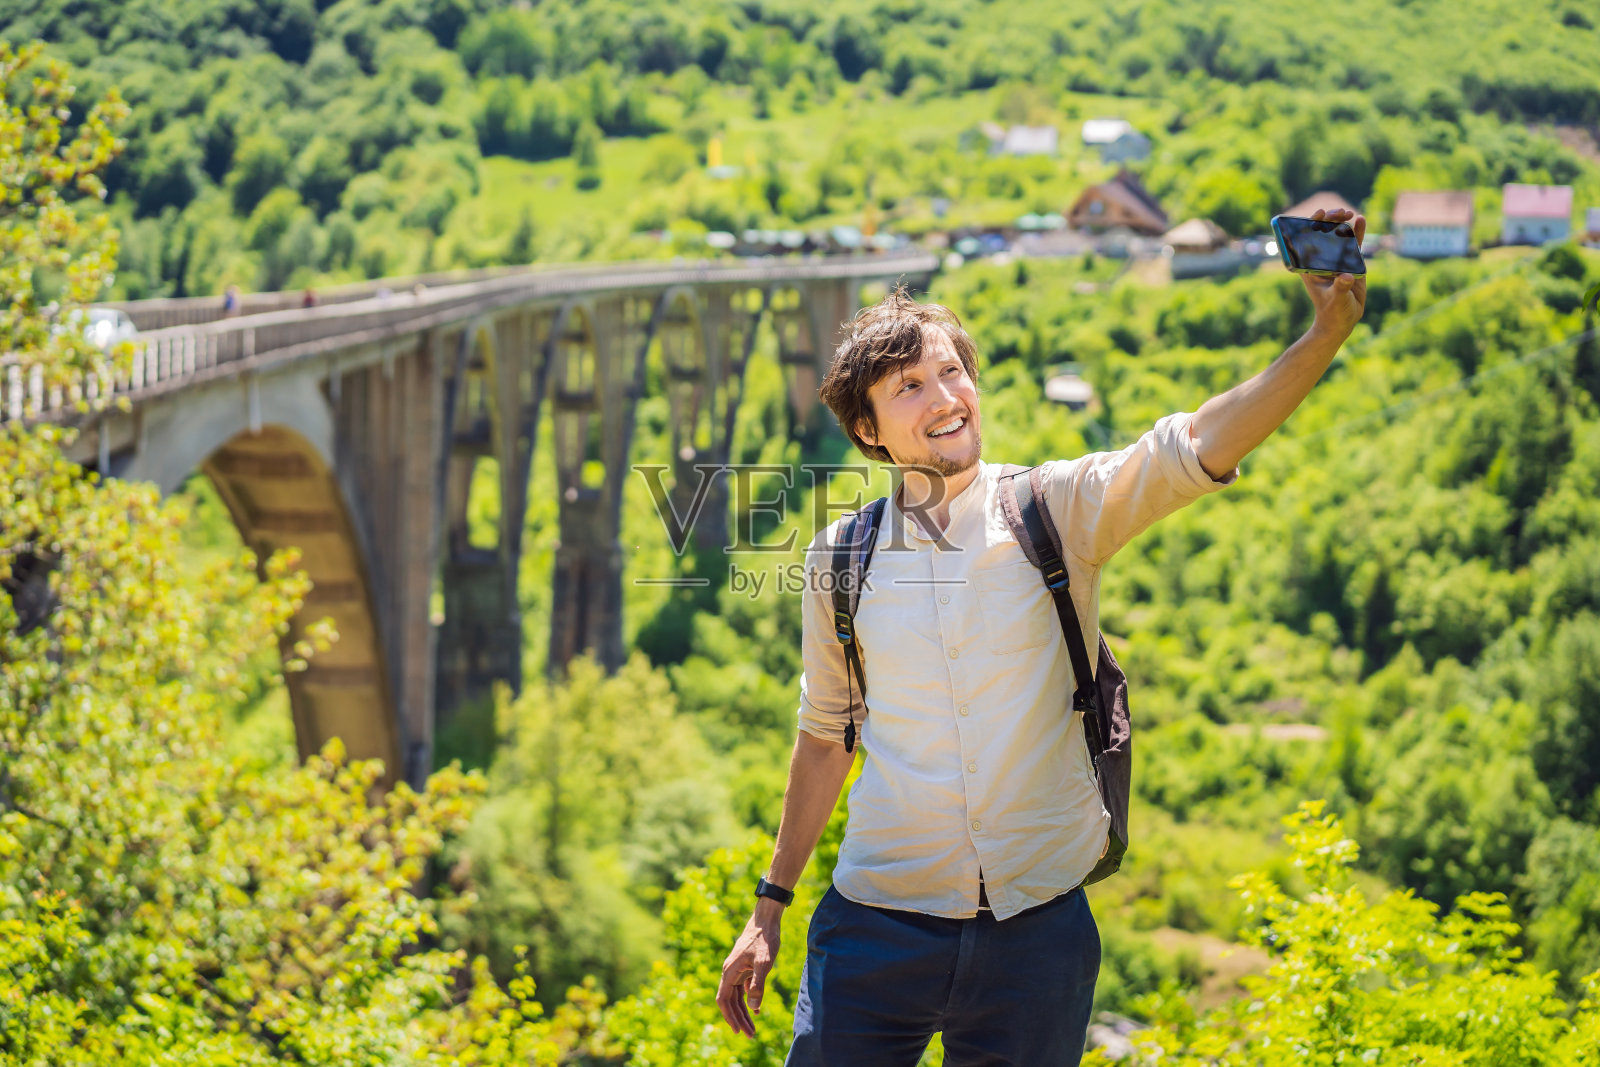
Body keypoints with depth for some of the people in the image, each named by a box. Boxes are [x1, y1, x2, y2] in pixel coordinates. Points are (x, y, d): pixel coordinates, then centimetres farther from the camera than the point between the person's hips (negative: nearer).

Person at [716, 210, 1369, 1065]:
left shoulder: (1057, 512, -4)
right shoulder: (841, 558, 3)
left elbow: (1197, 447, -20)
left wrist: (1324, 337, -35)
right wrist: (769, 906, 18)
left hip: (1037, 925, -1)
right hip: (878, 923, 1)